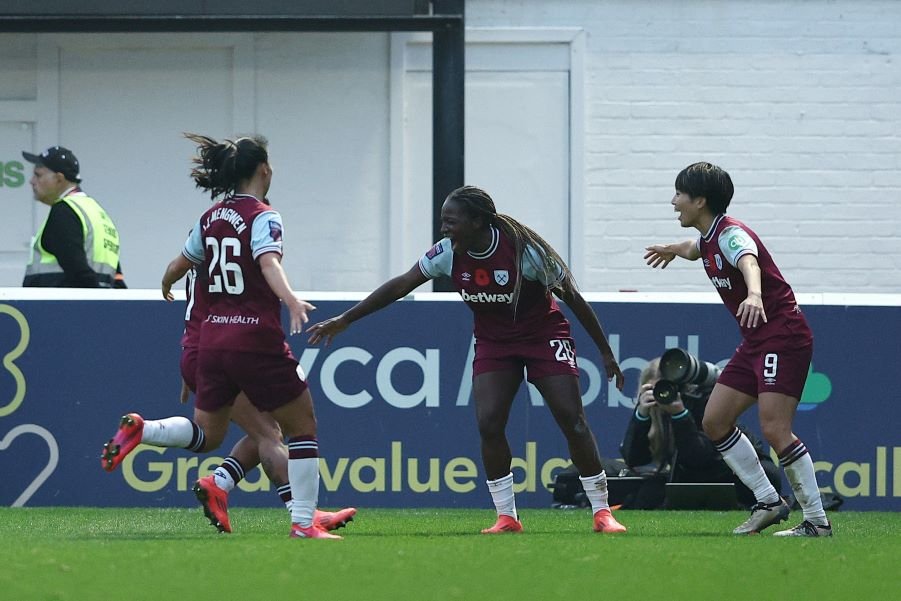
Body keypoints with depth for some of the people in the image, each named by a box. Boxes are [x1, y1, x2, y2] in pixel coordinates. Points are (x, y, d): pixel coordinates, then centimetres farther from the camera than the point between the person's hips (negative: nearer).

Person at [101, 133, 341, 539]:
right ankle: (303, 523, -1)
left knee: (205, 435, 16)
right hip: (257, 338, -7)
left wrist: (168, 284, 50)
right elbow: (269, 263, -27)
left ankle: (141, 430, -10)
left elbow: (185, 261, 28)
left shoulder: (211, 218, 12)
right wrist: (292, 301, -43)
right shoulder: (263, 217, -8)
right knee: (303, 426, 5)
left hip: (213, 338, 7)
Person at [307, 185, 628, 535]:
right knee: (488, 423, -13)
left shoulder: (523, 250, -25)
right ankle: (506, 516, -3)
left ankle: (601, 512, -1)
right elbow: (400, 286, -5)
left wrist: (606, 353, -11)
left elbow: (572, 297, -15)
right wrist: (345, 320, -6)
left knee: (572, 420, -11)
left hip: (544, 335, -4)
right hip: (493, 342, 4)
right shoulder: (449, 254, -13)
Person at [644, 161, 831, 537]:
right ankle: (768, 502, 13)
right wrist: (673, 249, 61)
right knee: (715, 421, 6)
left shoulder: (731, 234, -18)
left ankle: (817, 521, -11)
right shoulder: (709, 238, 11)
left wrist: (754, 294, -64)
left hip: (783, 335, -10)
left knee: (774, 430, -17)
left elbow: (750, 264, -42)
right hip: (755, 340, 10)